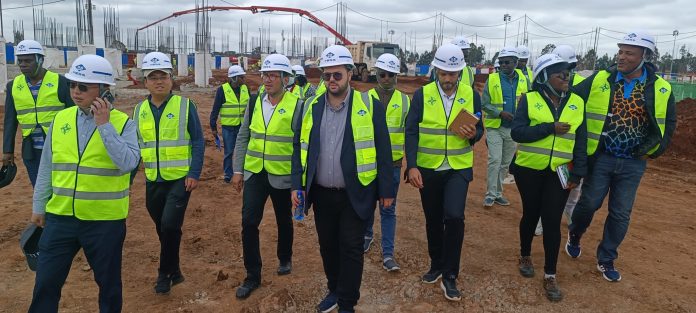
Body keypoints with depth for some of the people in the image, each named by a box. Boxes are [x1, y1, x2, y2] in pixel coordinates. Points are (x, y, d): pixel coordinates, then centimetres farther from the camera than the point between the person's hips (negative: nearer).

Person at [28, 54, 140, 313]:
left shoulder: (123, 123, -8)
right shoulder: (60, 119, 4)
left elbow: (127, 163, -23)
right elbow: (47, 167, 11)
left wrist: (104, 125, -22)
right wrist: (39, 206, 13)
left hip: (105, 220, -3)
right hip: (60, 216, 3)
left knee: (108, 281, 14)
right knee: (46, 282, 10)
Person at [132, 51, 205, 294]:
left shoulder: (185, 106, -6)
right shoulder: (139, 110, 6)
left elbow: (198, 142, -6)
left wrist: (194, 174, -13)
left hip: (180, 179, -4)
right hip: (153, 181, 5)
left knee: (170, 225, -13)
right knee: (163, 228, 13)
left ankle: (165, 273, 9)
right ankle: (174, 272, 30)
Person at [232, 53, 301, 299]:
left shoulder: (297, 106, -10)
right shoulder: (254, 102, 3)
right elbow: (243, 138, 7)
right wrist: (237, 170, 5)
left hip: (282, 176, -3)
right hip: (254, 174, 3)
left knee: (284, 221, 16)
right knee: (249, 222, -1)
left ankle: (285, 259, 42)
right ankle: (253, 275, 14)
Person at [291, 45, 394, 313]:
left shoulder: (370, 105, -7)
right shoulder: (311, 107, 4)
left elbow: (383, 150, -5)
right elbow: (300, 147, 8)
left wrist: (386, 190, -5)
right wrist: (297, 185, 1)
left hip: (355, 195, -3)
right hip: (321, 194, 4)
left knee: (351, 249, 5)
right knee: (327, 246, 17)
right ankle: (334, 290, 38)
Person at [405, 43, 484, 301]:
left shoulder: (471, 95, 0)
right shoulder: (422, 95, -4)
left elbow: (479, 130, 7)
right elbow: (411, 132, -8)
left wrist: (472, 134, -17)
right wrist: (411, 166, -18)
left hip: (459, 168, 0)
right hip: (428, 169, 1)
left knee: (454, 217, -16)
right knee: (433, 220, 12)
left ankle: (449, 275, 2)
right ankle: (436, 265, 35)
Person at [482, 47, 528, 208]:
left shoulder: (523, 80, 3)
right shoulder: (492, 79, -3)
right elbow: (484, 104, -5)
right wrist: (500, 113, -19)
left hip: (513, 129, 3)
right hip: (495, 127, -3)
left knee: (506, 163, 11)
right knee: (495, 161, -8)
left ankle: (498, 193, 24)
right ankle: (490, 194, 3)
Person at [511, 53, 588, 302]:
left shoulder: (577, 102, 3)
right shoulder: (529, 99, -5)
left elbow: (581, 141, 5)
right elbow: (517, 132, -15)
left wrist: (578, 173, 0)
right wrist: (550, 128, -20)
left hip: (559, 172, 1)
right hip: (529, 169, -1)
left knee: (552, 221, 0)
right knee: (531, 214, 13)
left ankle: (550, 275, 12)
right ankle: (525, 256, 37)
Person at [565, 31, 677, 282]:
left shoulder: (661, 89, -2)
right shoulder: (599, 80, -5)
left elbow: (668, 123, 8)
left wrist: (654, 148, -6)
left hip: (633, 164, 2)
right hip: (601, 158, -1)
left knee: (621, 214, 8)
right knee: (589, 203, 5)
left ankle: (606, 259, 24)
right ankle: (574, 235, 35)